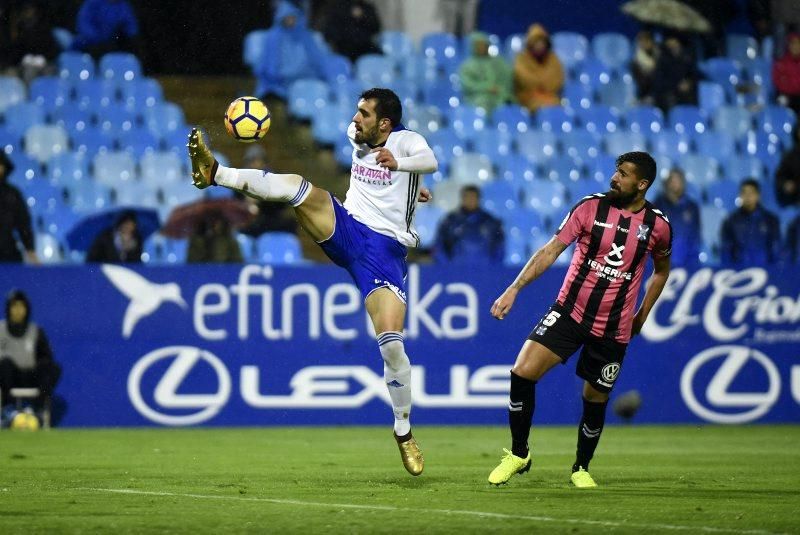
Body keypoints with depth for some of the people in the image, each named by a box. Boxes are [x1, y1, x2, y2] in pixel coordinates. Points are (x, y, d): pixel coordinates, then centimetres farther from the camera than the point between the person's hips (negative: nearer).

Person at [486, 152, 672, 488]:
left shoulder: (657, 225, -2)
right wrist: (514, 288, -13)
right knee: (523, 372, -15)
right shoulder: (590, 207, -5)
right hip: (569, 312, 0)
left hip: (613, 329, 0)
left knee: (595, 400, 5)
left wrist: (642, 316, 13)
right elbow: (551, 250, -5)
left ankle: (581, 468, 31)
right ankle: (519, 454, 4)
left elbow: (661, 270, 17)